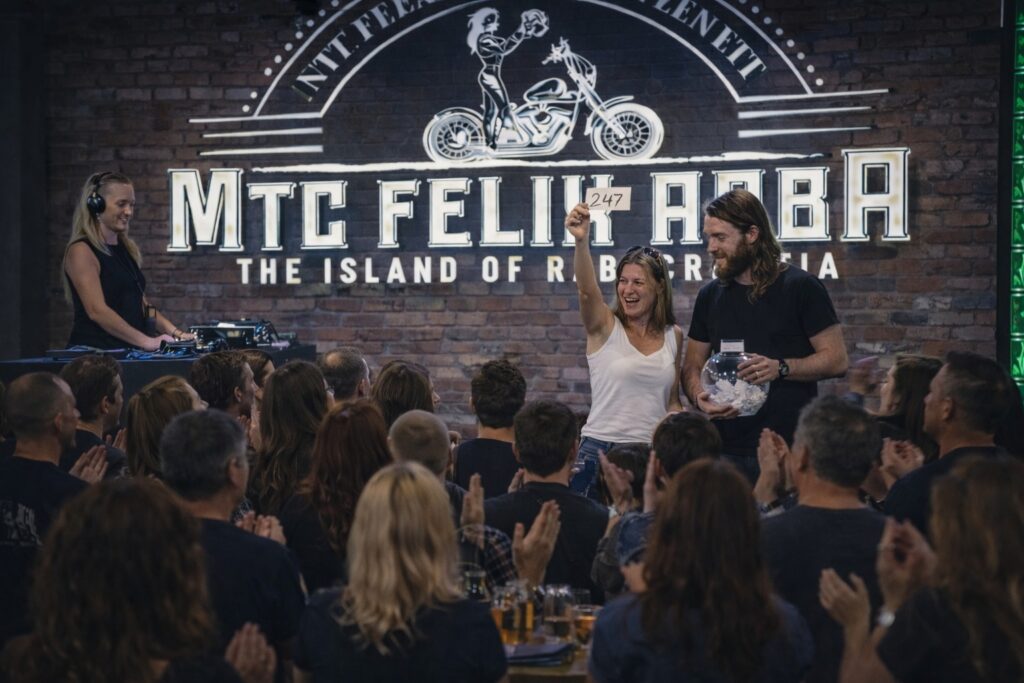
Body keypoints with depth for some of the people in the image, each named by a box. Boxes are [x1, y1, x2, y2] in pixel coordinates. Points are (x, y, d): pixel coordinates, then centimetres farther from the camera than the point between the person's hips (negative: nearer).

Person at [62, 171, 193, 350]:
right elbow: (97, 311, -15)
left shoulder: (128, 249, 17)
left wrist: (176, 333, 6)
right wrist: (145, 341, -20)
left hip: (127, 352, 7)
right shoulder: (81, 251, -6)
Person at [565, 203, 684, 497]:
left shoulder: (673, 336, 9)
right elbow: (586, 290, -23)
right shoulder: (605, 326, -2)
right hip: (601, 448, -3)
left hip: (652, 452, 3)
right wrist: (581, 241, -39)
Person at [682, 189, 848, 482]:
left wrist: (781, 368, -19)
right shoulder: (710, 295, 12)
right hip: (726, 449, 4)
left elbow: (836, 360, -5)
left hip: (789, 446, -4)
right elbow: (692, 366, 16)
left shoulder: (800, 288, -2)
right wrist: (699, 397, -6)